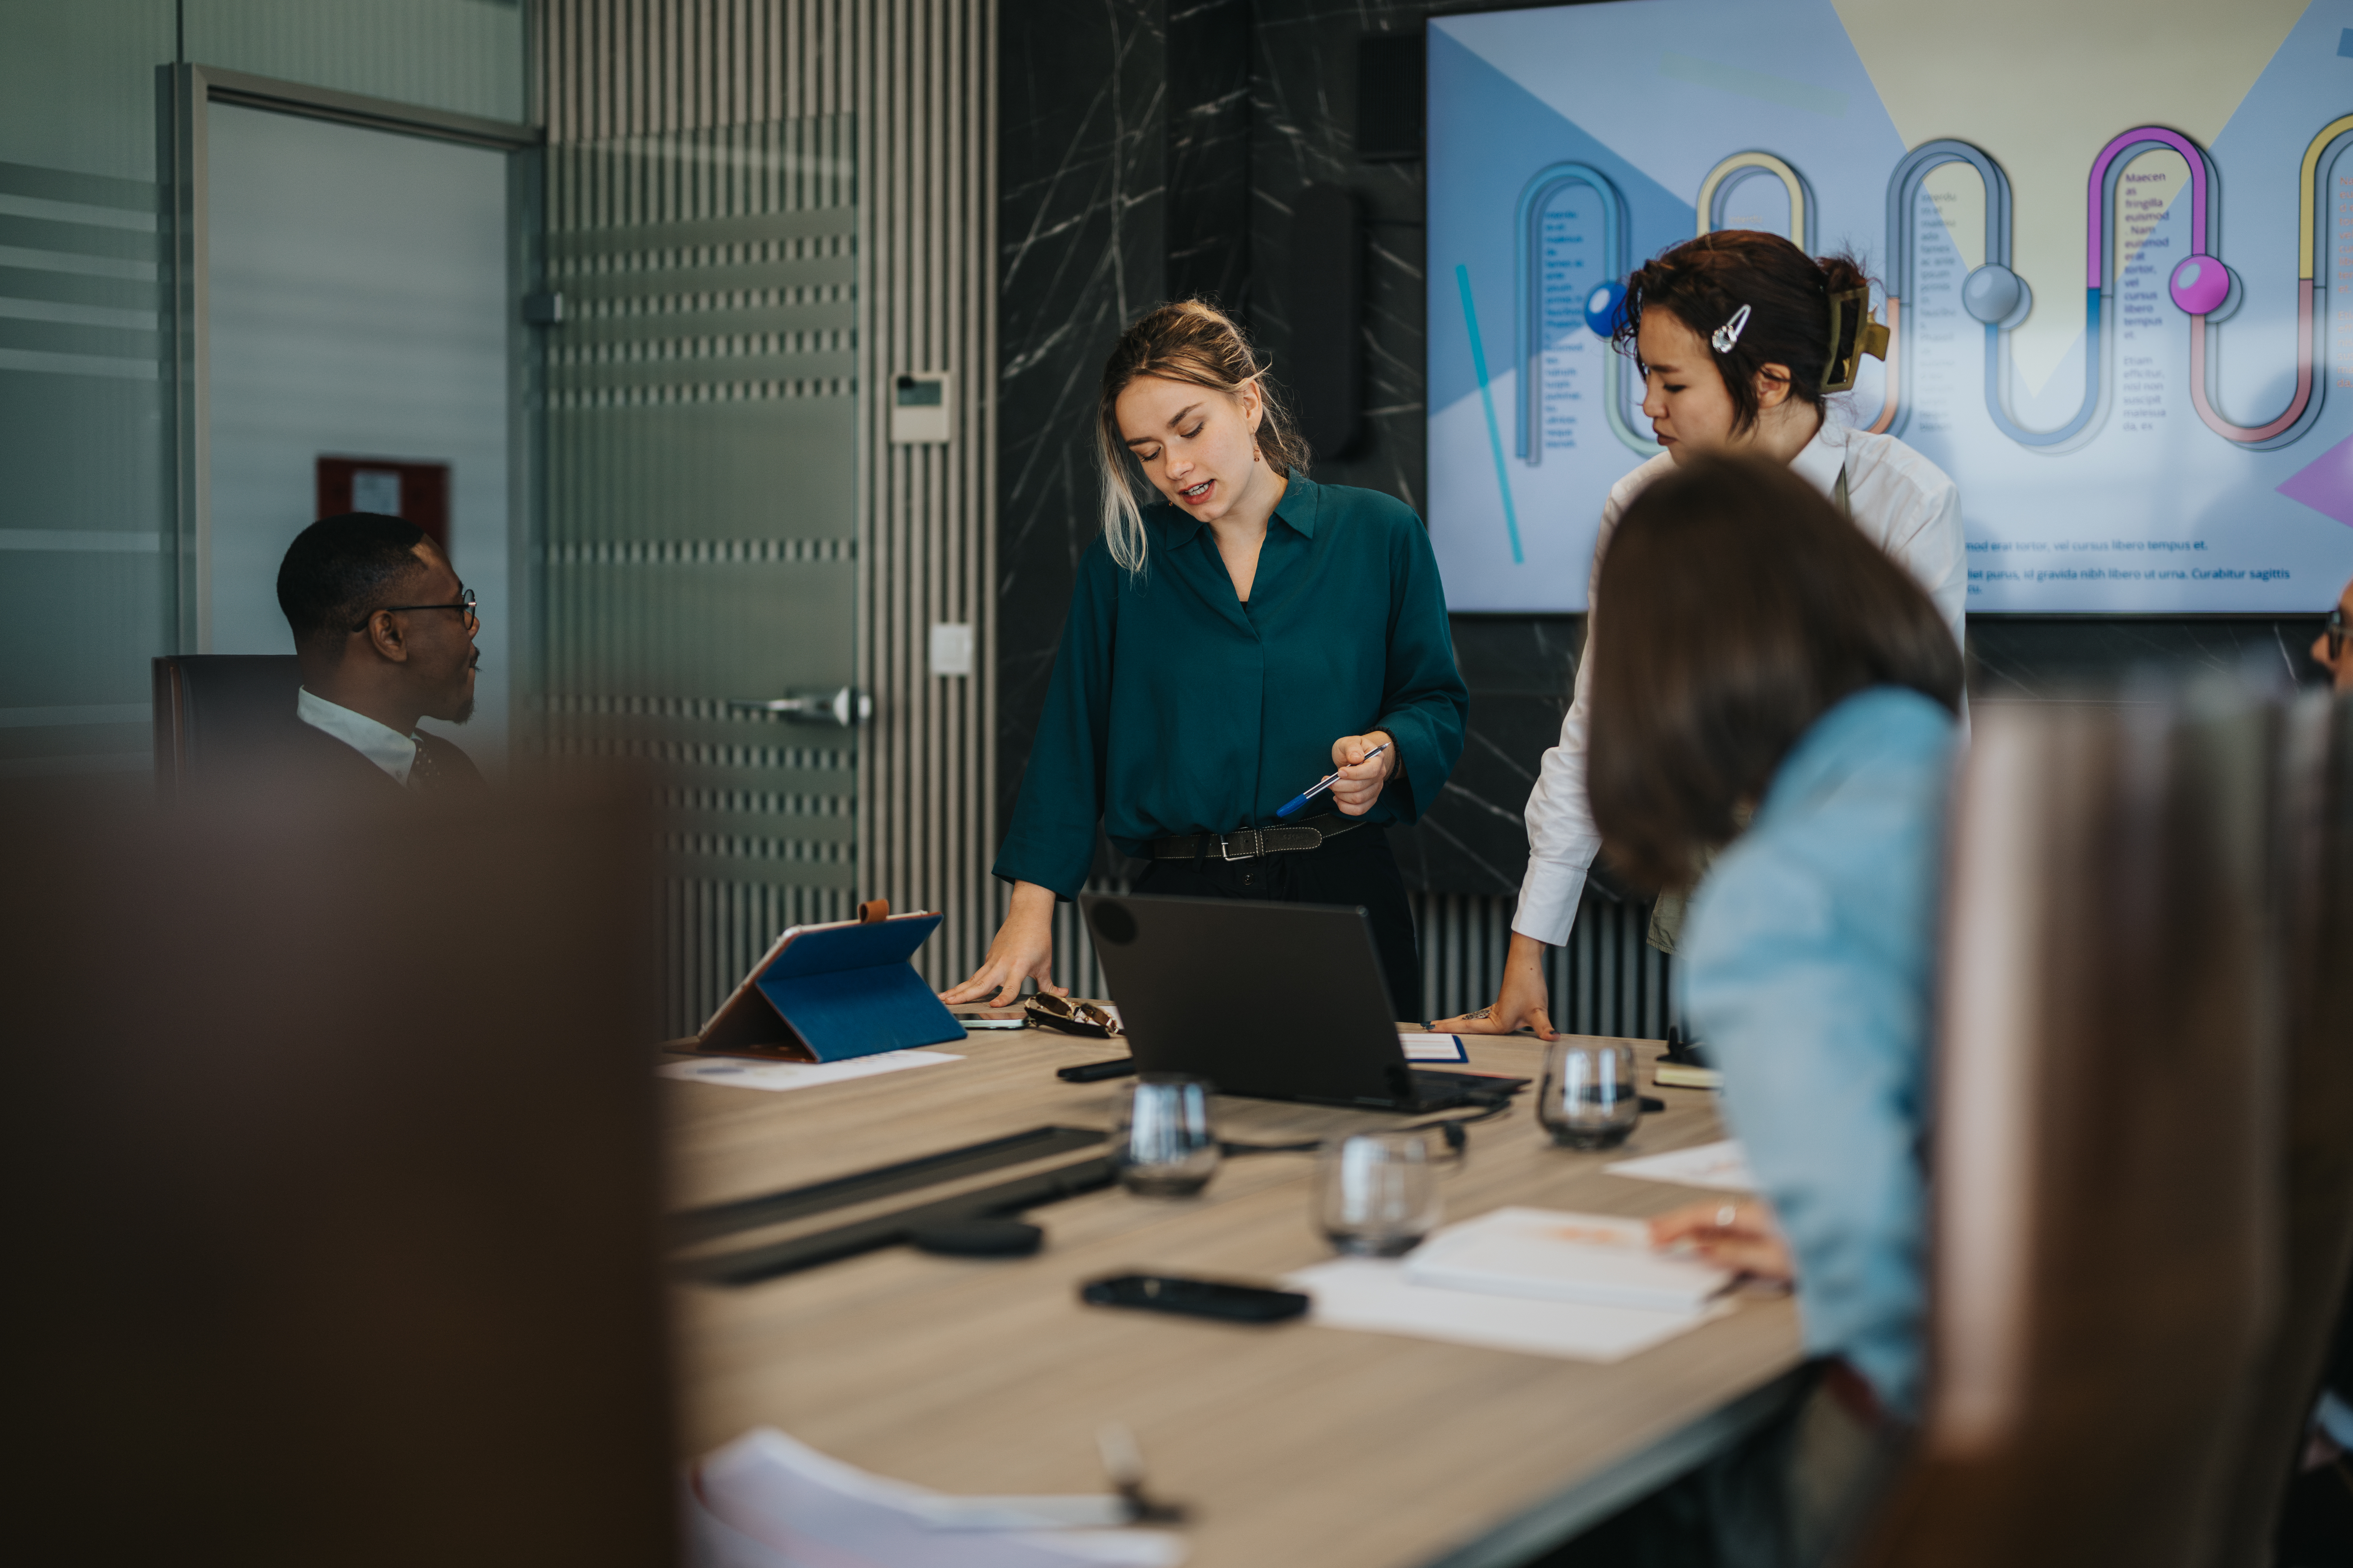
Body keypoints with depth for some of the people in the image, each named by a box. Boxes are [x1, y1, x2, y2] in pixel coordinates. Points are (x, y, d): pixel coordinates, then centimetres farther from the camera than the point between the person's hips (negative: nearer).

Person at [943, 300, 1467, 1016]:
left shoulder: (1381, 534, 3)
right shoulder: (1122, 559, 6)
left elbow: (1437, 701, 9)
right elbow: (1071, 737, 6)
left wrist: (1386, 753, -13)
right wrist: (1032, 907, 0)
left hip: (1342, 890, 0)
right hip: (1181, 898, 1)